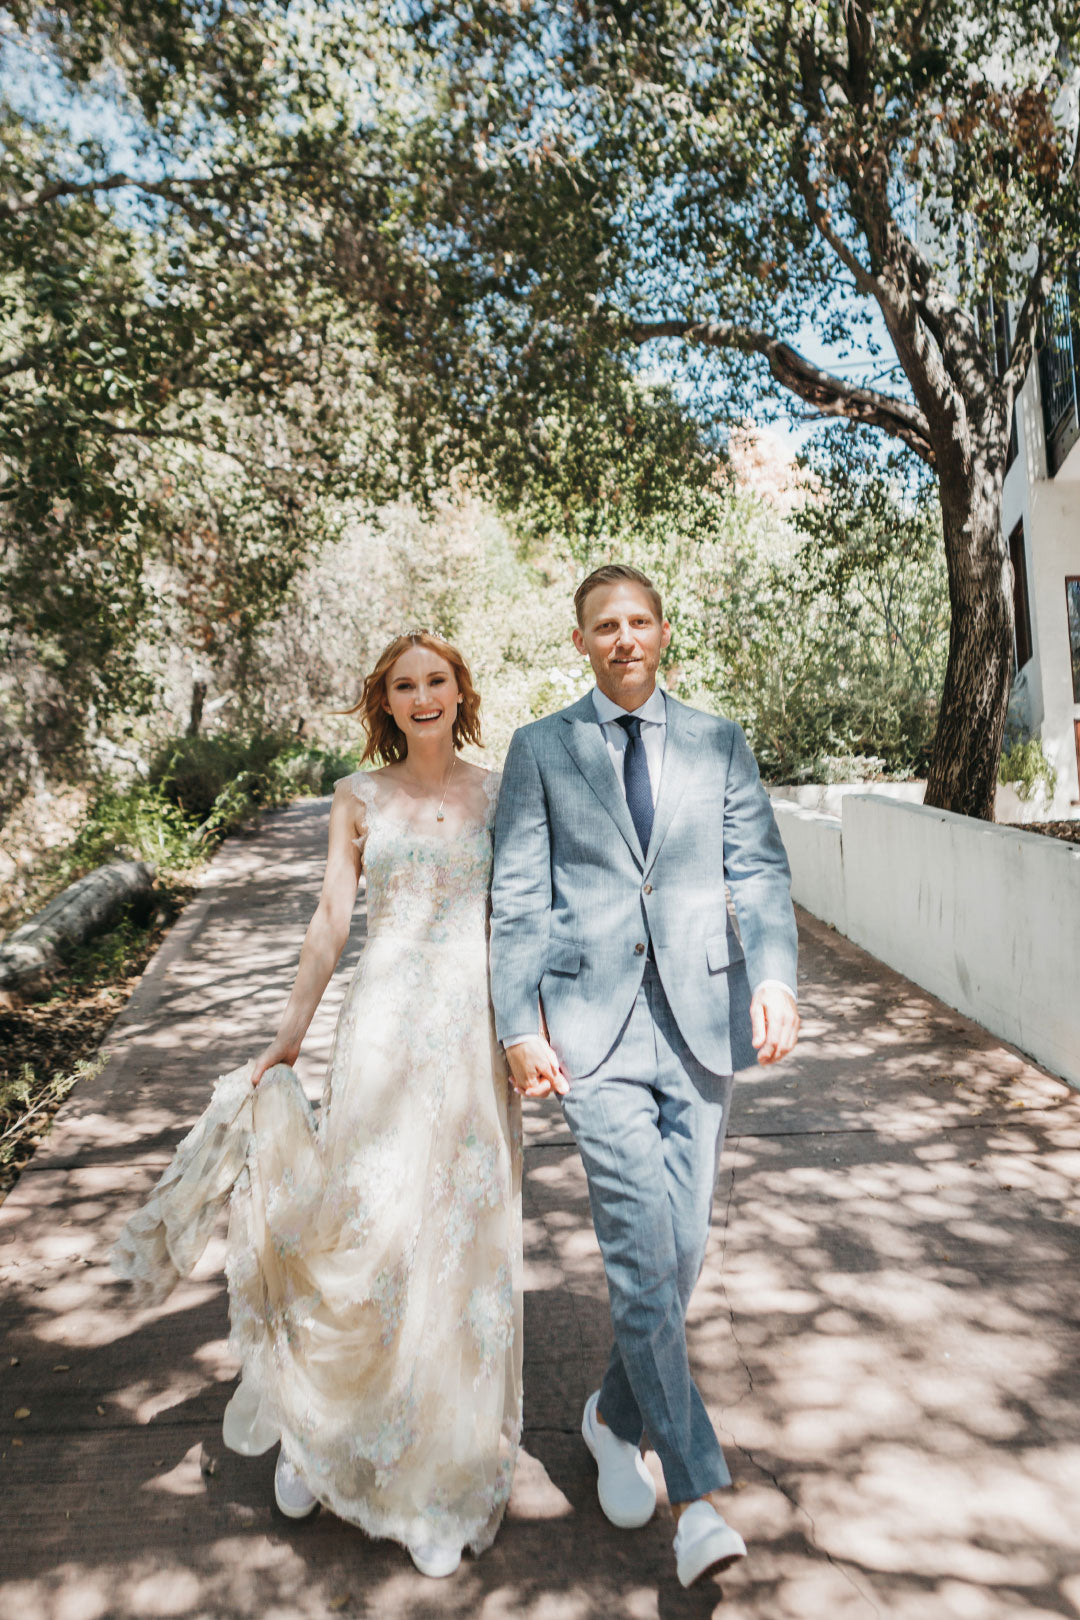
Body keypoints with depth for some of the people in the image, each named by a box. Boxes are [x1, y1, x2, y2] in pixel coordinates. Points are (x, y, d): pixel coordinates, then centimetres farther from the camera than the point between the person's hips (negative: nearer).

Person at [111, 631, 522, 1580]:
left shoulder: (496, 792, 5)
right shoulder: (359, 798, 4)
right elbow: (332, 920, 4)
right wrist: (288, 1036, 2)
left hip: (474, 1028, 1)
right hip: (385, 1022, -1)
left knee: (468, 1229, 8)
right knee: (362, 1217, -1)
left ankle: (451, 1451, 32)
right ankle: (324, 1425, 29)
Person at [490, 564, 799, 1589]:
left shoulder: (717, 743, 11)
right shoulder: (540, 750, 5)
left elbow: (761, 871, 5)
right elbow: (516, 899, 2)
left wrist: (776, 977, -11)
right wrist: (518, 1027, -5)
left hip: (703, 1015, 3)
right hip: (592, 1023, -2)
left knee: (681, 1246, 10)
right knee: (640, 1247, -9)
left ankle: (615, 1418, 36)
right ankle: (697, 1496, 7)